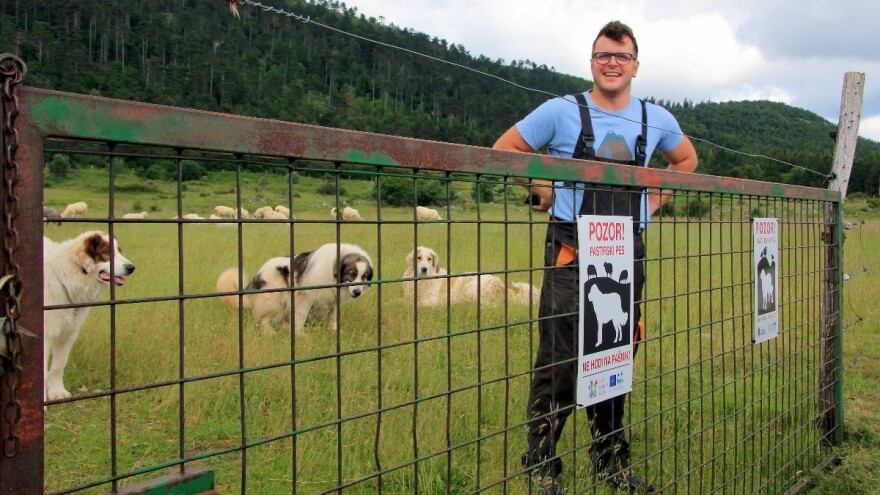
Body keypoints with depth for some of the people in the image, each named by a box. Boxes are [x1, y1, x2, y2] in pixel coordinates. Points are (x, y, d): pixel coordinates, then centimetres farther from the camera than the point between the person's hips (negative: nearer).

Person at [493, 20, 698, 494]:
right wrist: (541, 189, -5)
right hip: (571, 254, -4)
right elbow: (503, 150, 2)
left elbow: (687, 158, 26)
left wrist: (655, 197, 12)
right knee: (558, 362, -4)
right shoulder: (562, 112, -4)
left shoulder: (656, 120, 8)